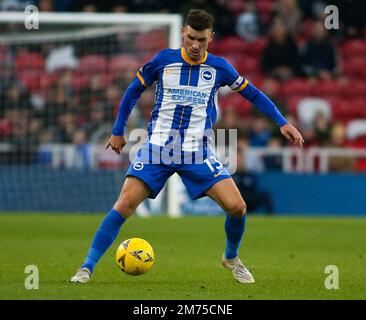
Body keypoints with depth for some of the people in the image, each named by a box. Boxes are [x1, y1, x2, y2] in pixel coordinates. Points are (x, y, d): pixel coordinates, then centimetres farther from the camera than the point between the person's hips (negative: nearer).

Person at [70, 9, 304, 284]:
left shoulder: (219, 68, 1)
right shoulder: (164, 60, -1)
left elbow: (253, 94, 13)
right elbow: (133, 91, 12)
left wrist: (282, 122, 4)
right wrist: (118, 131, 13)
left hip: (197, 153, 1)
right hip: (157, 147, -1)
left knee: (237, 206, -13)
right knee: (125, 204, -17)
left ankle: (231, 258, 17)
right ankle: (87, 267, -10)